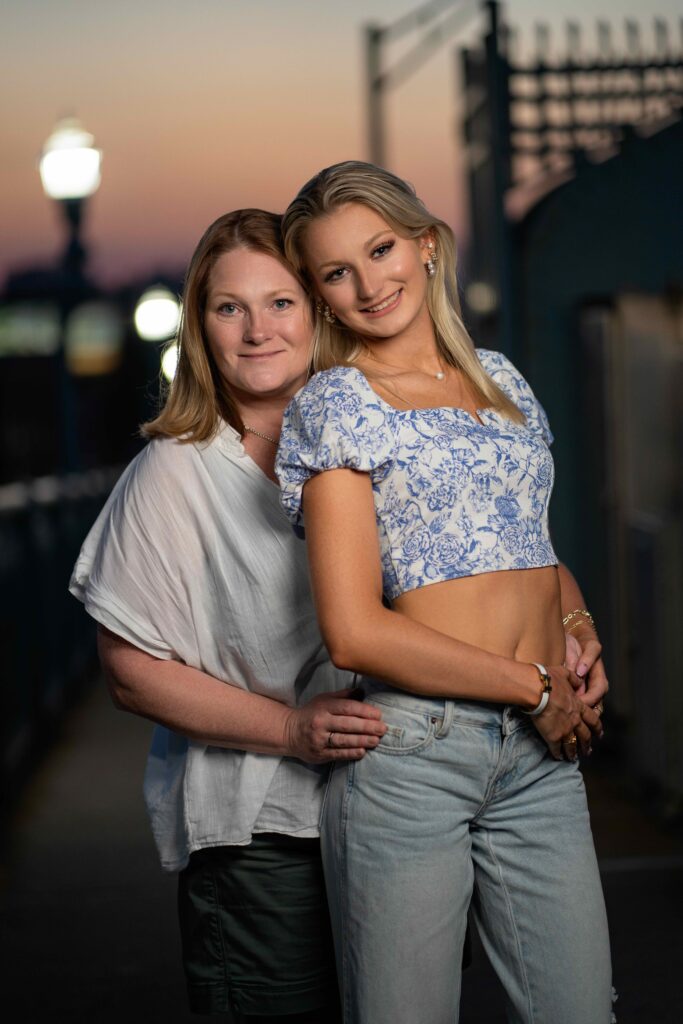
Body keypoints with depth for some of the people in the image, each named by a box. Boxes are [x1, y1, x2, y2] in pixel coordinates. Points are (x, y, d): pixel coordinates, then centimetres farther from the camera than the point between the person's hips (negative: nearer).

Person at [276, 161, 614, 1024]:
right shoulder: (335, 404, -3)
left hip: (542, 754, 5)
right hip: (408, 750, -5)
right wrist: (536, 687, -8)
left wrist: (578, 630, 5)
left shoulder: (500, 378, 15)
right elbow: (355, 632, -12)